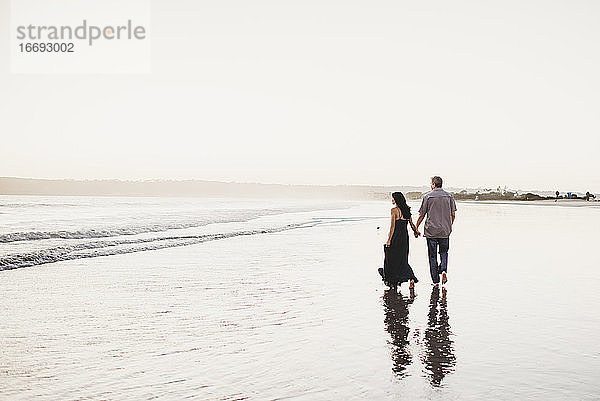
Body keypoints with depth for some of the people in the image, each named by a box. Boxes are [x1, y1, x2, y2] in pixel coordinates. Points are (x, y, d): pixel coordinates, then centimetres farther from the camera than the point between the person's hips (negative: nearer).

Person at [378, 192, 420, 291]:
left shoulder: (394, 210, -13)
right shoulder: (406, 210, 7)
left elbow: (392, 227, -15)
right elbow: (411, 224, 12)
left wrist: (389, 240, -11)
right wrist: (415, 232, 31)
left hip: (396, 237, -7)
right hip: (405, 237, 7)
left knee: (392, 260, 7)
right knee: (403, 260, 14)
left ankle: (392, 282, 16)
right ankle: (411, 277, -4)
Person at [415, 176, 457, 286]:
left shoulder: (428, 197, -5)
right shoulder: (449, 196, 2)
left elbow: (421, 215, -3)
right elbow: (453, 214, 5)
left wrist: (416, 228, 8)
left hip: (431, 231, -2)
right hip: (445, 231, 2)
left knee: (432, 256, 6)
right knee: (444, 252, 19)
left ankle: (435, 280, 9)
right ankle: (443, 270, -7)